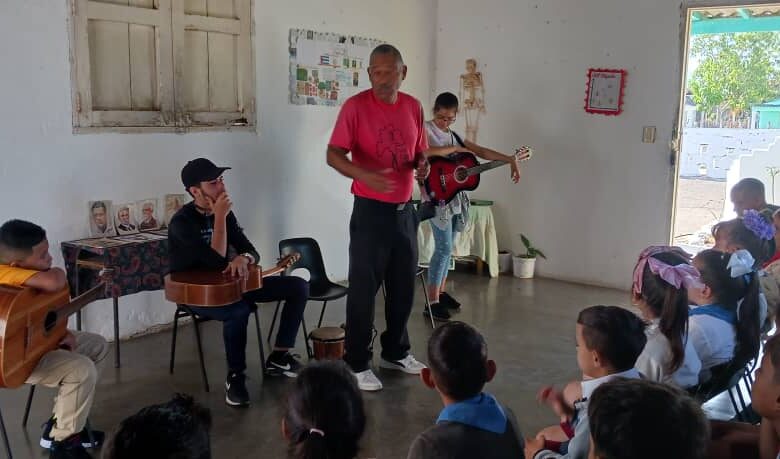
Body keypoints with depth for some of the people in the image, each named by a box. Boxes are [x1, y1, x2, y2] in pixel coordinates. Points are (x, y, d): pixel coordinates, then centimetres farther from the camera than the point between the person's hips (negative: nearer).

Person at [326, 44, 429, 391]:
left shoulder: (413, 107, 7)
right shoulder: (355, 106, -10)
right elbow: (333, 155, -15)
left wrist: (423, 165, -7)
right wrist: (365, 175, -33)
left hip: (405, 209, 6)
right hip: (370, 210, -6)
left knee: (403, 286, 14)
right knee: (364, 288, 0)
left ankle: (395, 352, 31)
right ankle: (357, 364, 11)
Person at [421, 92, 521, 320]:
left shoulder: (454, 136, 15)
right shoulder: (425, 129, -6)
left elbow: (481, 151, 12)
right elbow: (424, 152, -27)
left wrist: (511, 160, 3)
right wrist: (454, 149, -17)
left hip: (455, 197, 7)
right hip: (437, 196, -7)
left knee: (447, 246, 12)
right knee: (444, 247, -10)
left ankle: (441, 292, 22)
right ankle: (432, 301, -6)